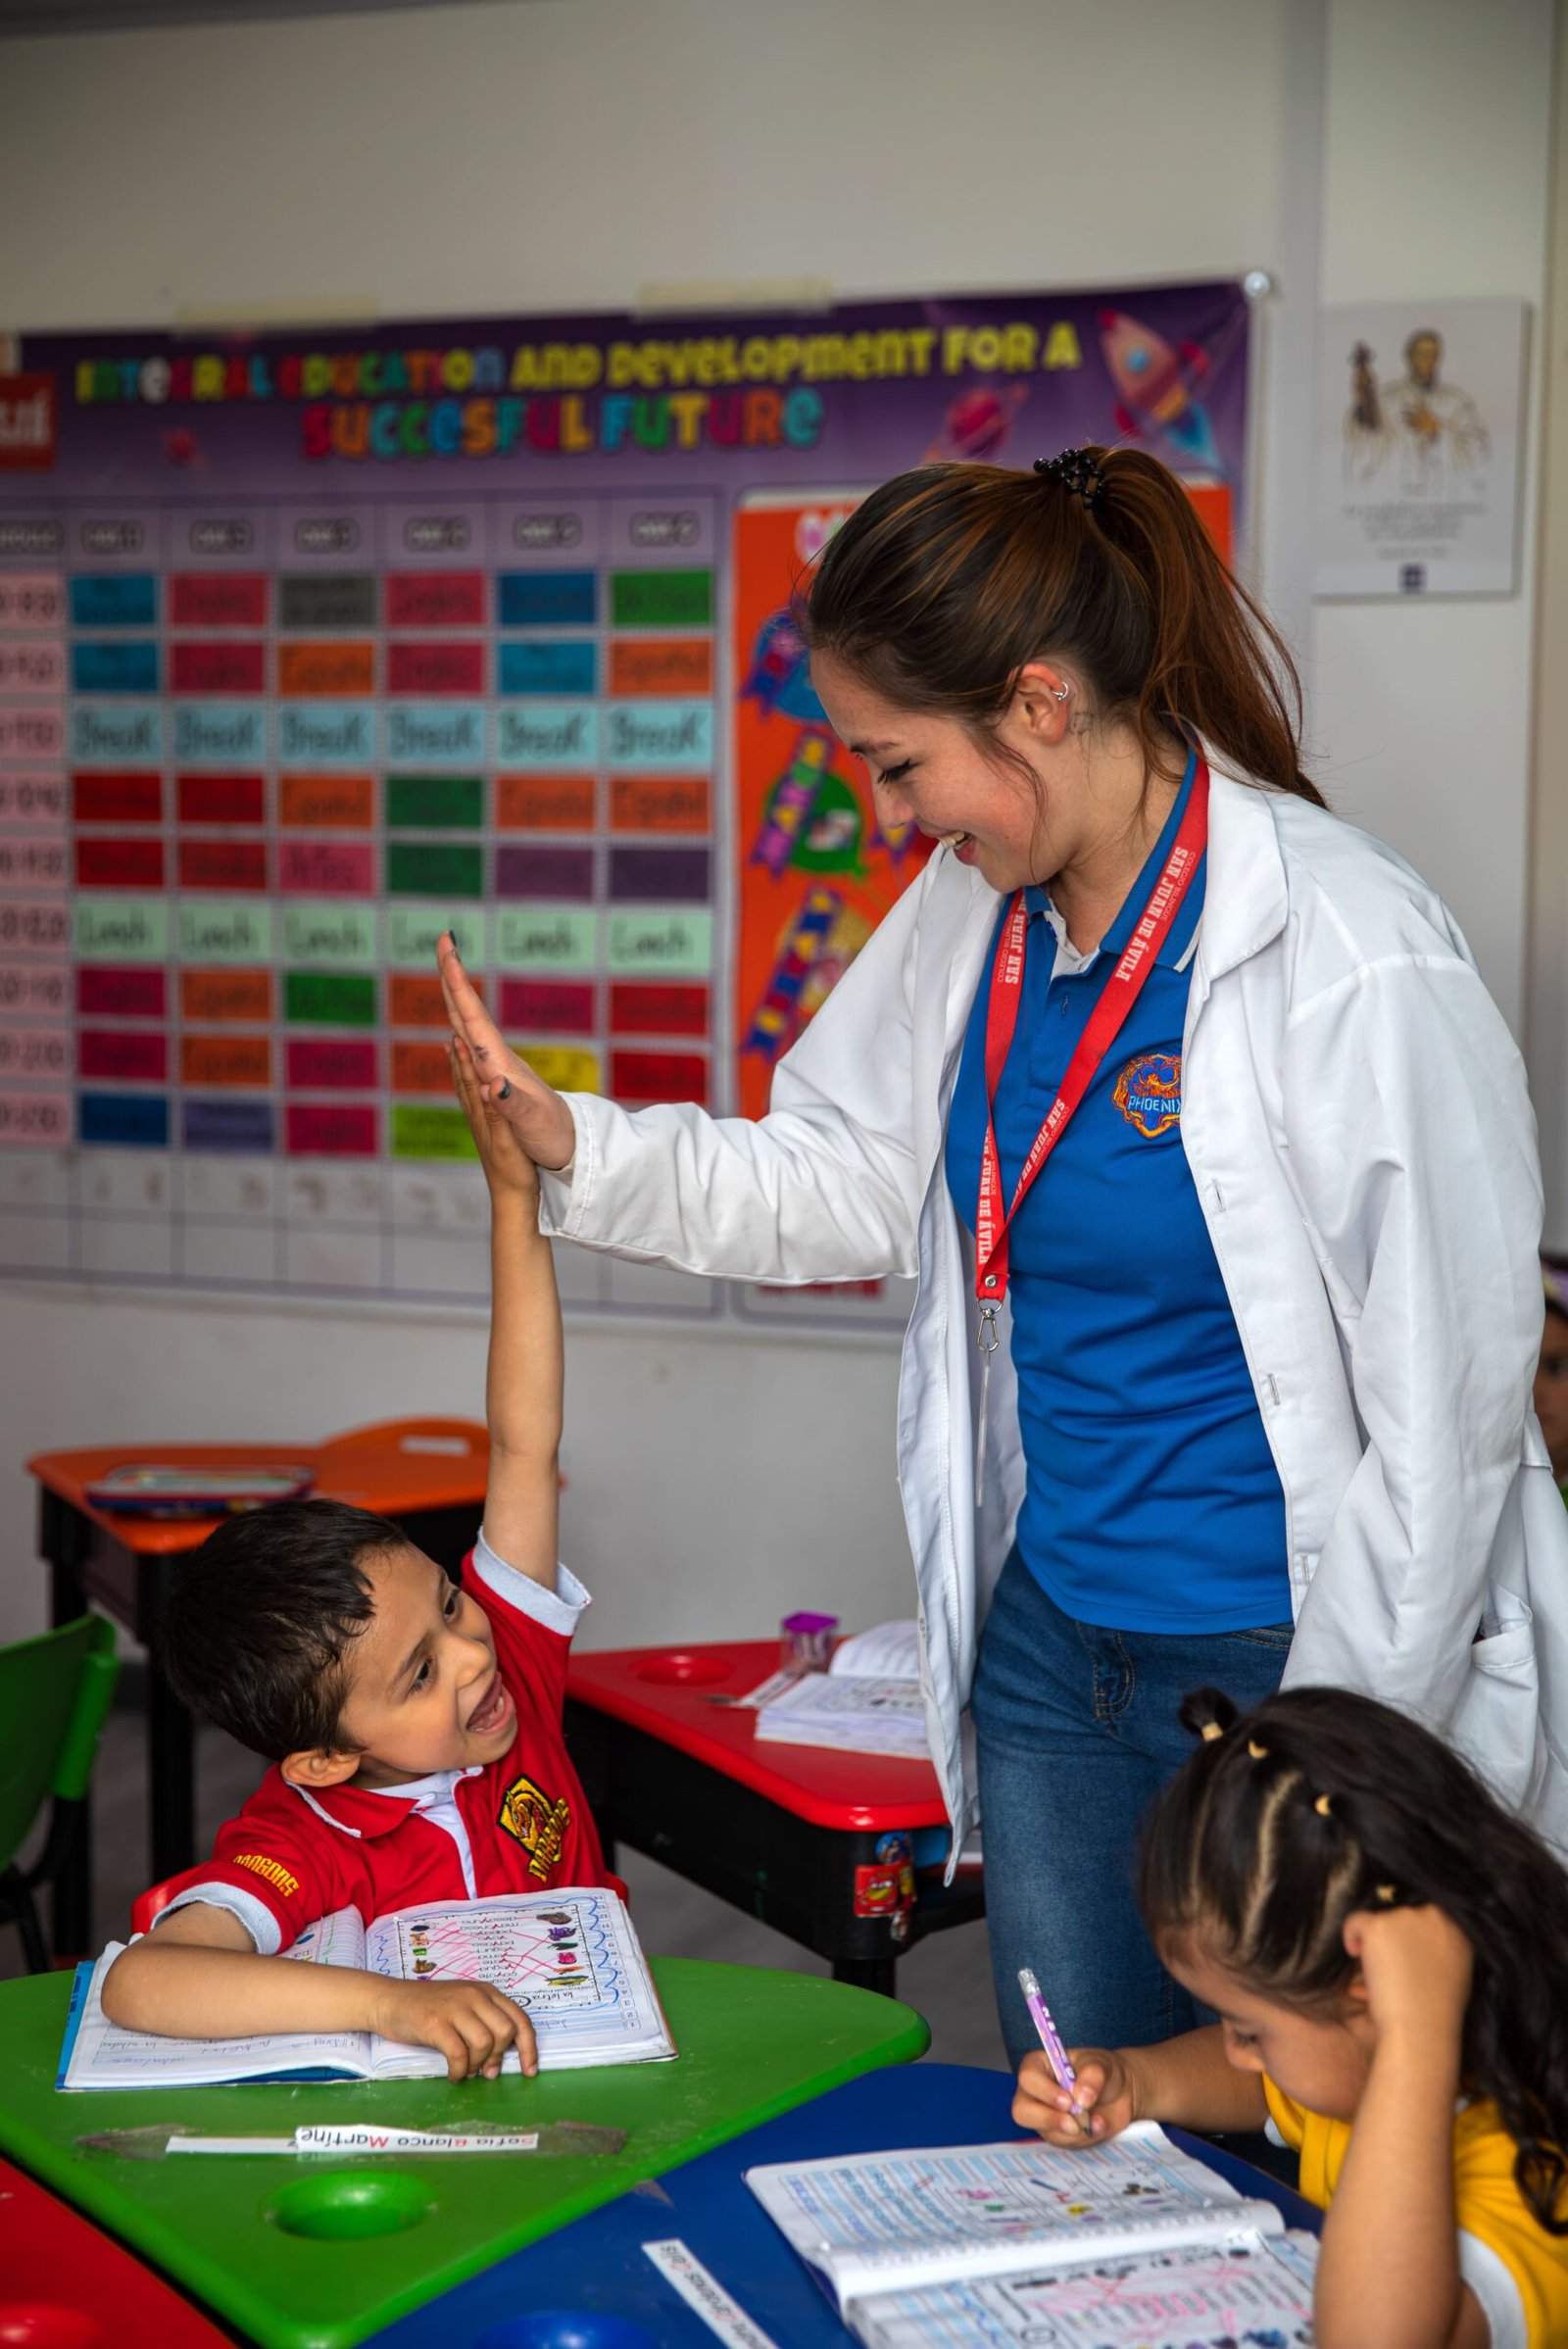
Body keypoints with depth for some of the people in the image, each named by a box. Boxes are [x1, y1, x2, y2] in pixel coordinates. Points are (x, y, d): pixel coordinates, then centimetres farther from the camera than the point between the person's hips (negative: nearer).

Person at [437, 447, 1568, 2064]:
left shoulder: (1354, 962, -21)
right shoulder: (973, 915, 2)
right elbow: (848, 1182, 14)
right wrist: (571, 1143, 0)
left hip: (1286, 1660, -7)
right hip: (1052, 1645, 7)